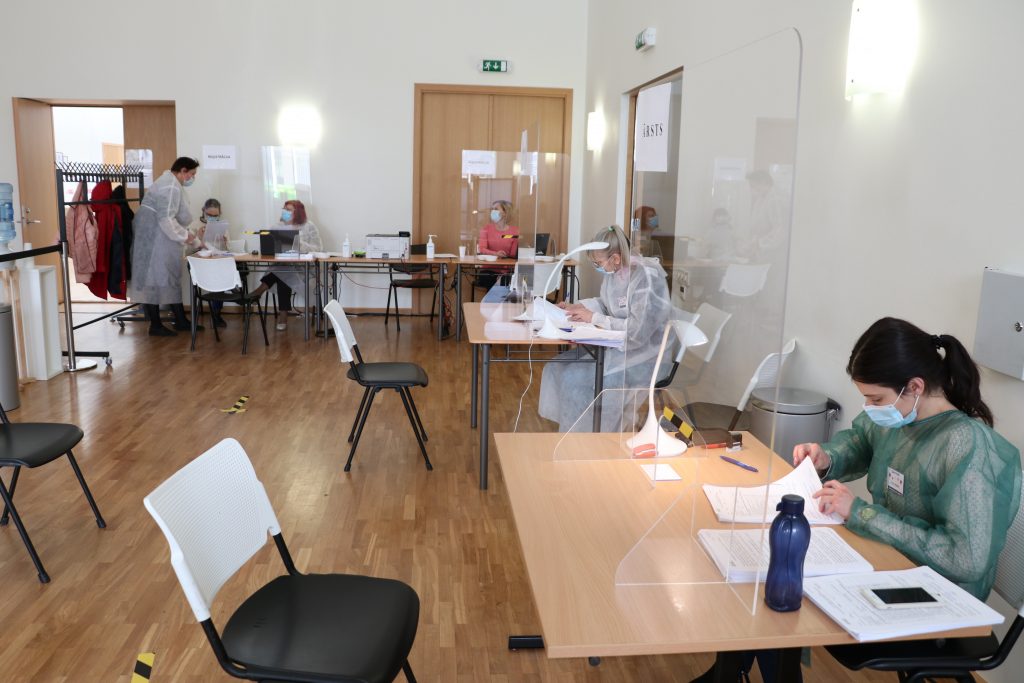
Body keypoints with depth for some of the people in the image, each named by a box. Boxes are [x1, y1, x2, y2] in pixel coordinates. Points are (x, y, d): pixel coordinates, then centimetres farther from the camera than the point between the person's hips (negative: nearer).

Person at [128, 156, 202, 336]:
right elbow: (166, 219, -26)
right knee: (155, 279, -3)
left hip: (160, 239, 11)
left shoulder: (171, 184, 17)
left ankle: (181, 321, 20)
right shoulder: (171, 187, -17)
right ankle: (155, 326, 5)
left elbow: (178, 217, 21)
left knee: (171, 279, 13)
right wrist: (184, 236, -15)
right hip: (155, 240, -11)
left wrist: (193, 238, 17)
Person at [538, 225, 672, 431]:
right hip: (617, 345, 9)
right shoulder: (613, 271, 1)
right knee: (557, 367, -3)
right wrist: (576, 306, 3)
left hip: (642, 353, -9)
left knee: (575, 378, -20)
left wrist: (594, 318, -21)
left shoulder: (646, 277, -23)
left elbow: (637, 331, -26)